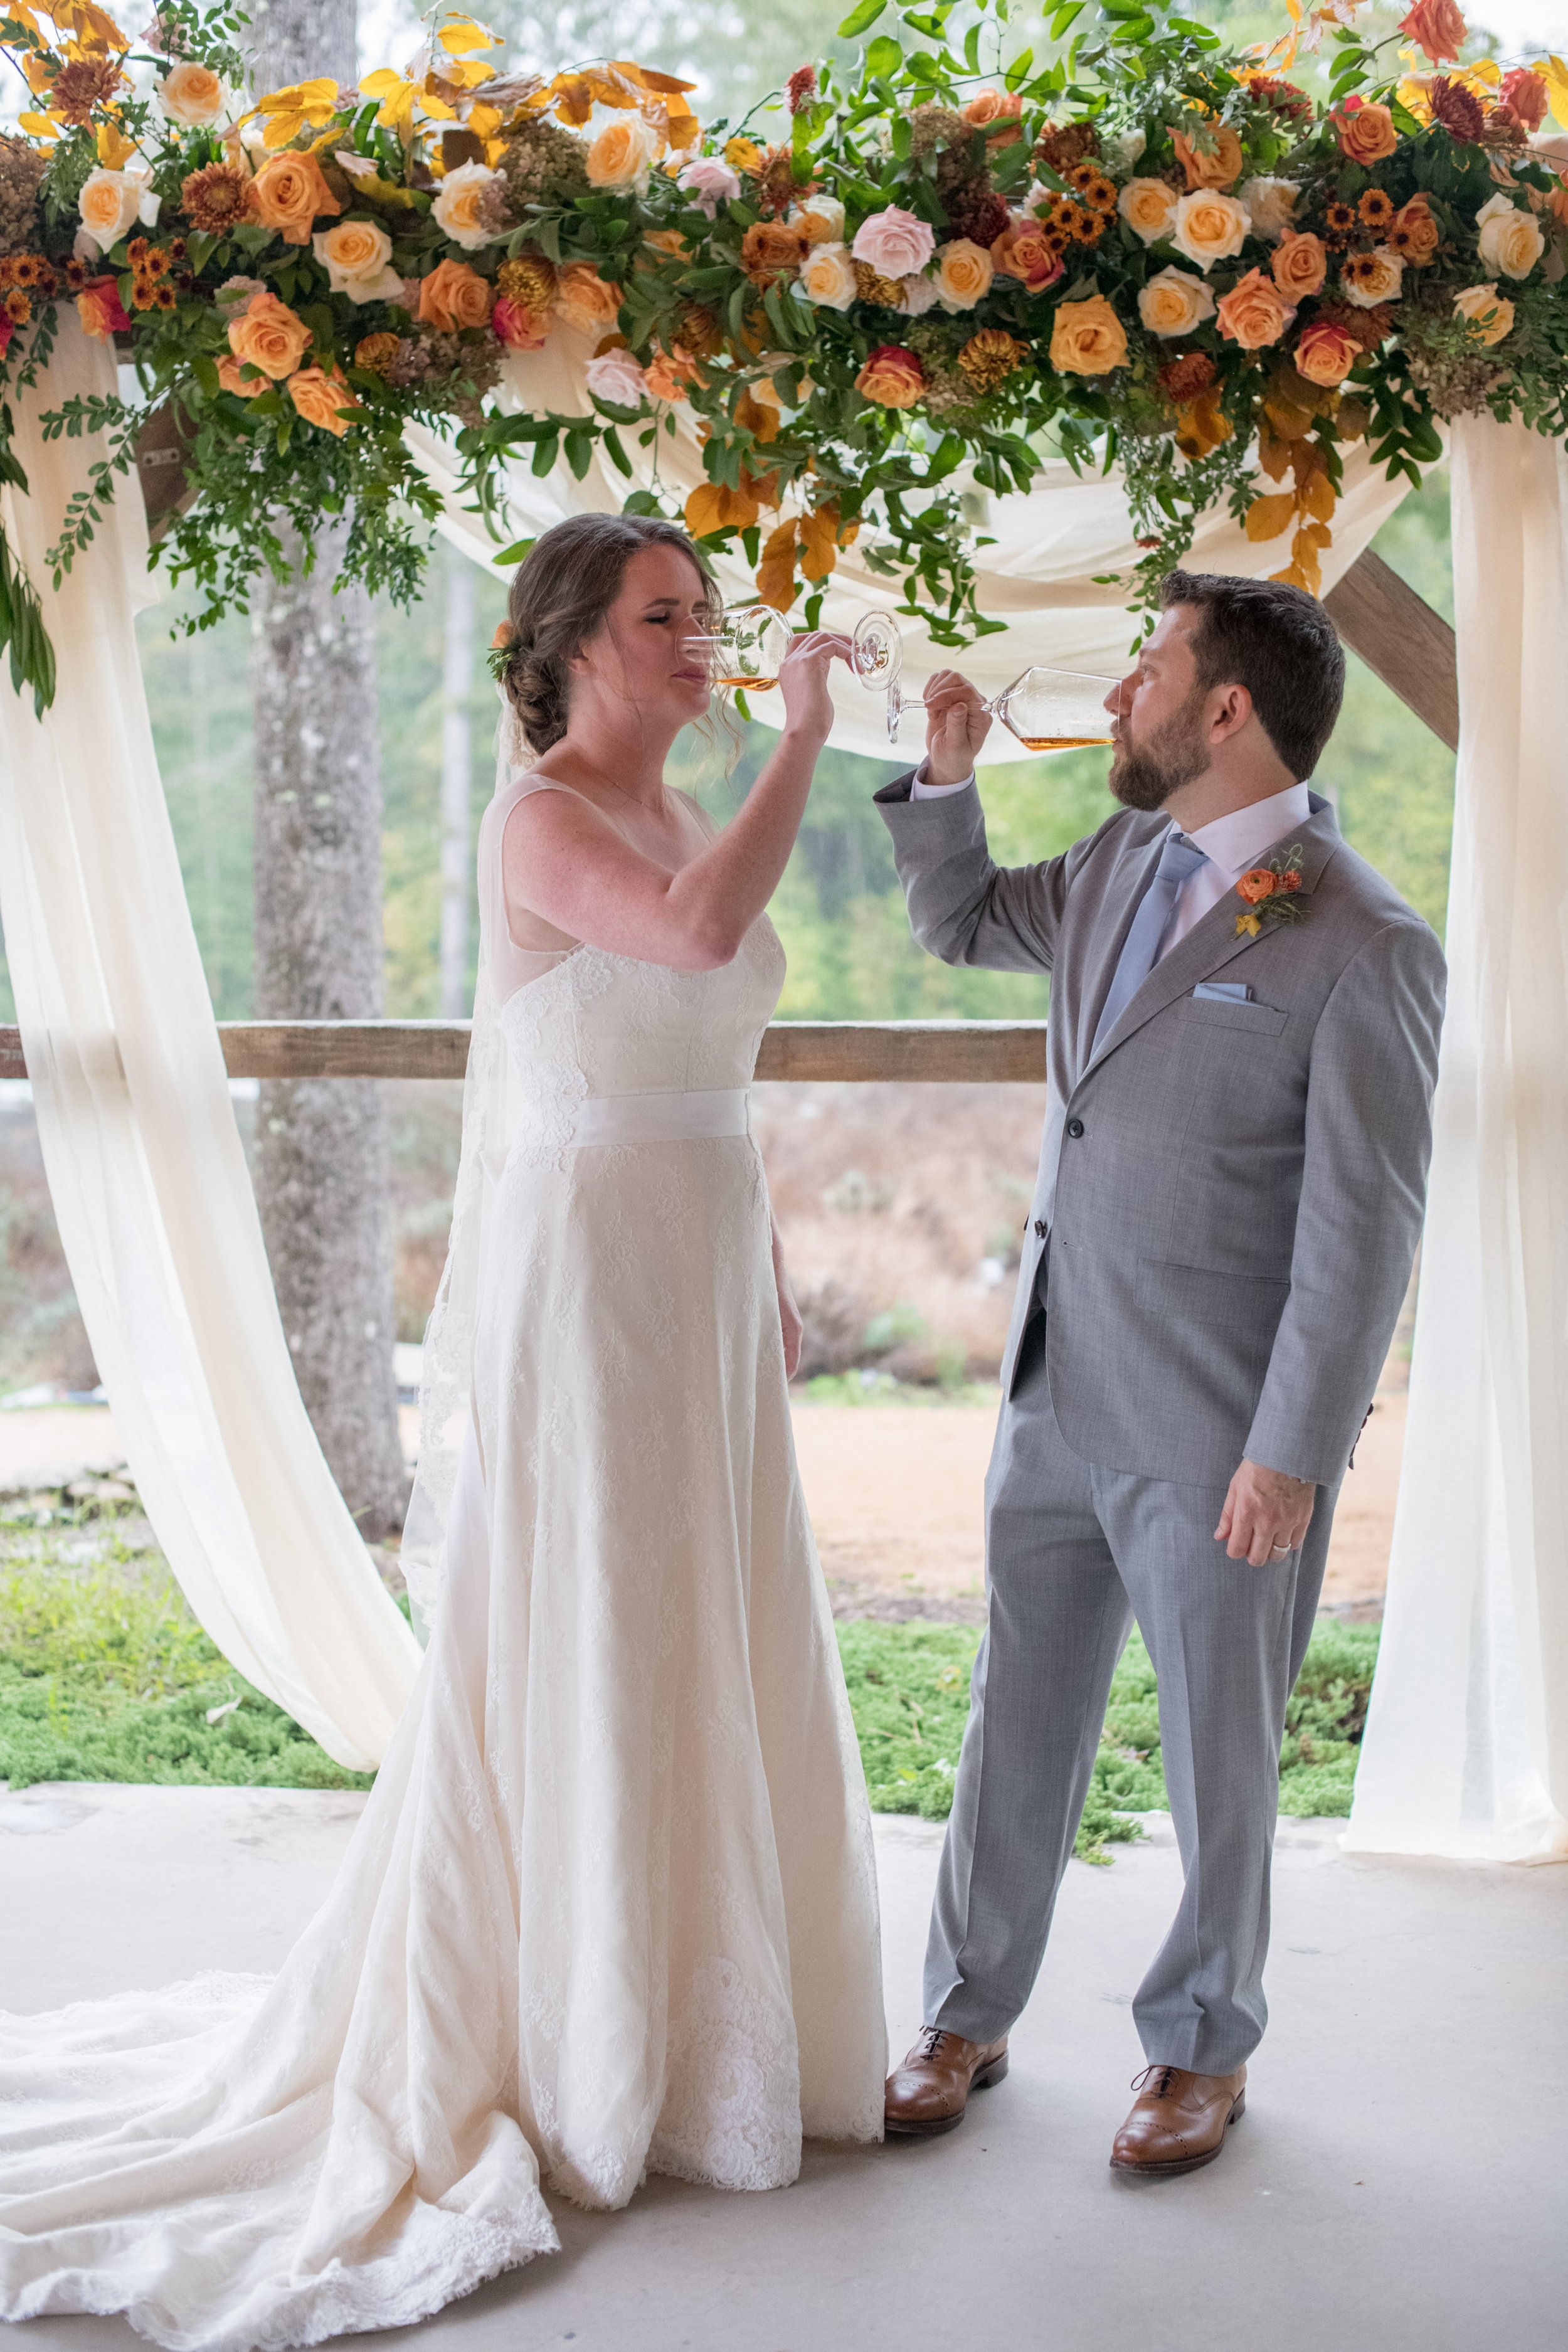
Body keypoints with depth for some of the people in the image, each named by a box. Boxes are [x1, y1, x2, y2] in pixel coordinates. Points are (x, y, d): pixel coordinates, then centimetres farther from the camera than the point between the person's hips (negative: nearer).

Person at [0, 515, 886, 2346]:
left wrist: (765, 1273, 17)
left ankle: (683, 2008, 28)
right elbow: (698, 932, -32)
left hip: (699, 1281, 8)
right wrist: (802, 738, -21)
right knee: (569, 1658, 0)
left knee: (697, 1642, 14)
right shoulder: (540, 820, -12)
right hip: (581, 1278, -8)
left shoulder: (682, 822, 14)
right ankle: (548, 2053, 13)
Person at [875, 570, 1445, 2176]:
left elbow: (1364, 1227, -16)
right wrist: (947, 772, 8)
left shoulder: (1363, 945, -16)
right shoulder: (1122, 866, 7)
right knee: (1017, 1723, 15)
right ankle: (967, 2016, 30)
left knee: (1216, 1752, 10)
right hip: (1057, 1397, 7)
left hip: (1214, 1434, -6)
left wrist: (1293, 1453, -17)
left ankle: (1202, 2049, 29)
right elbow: (961, 924, 26)